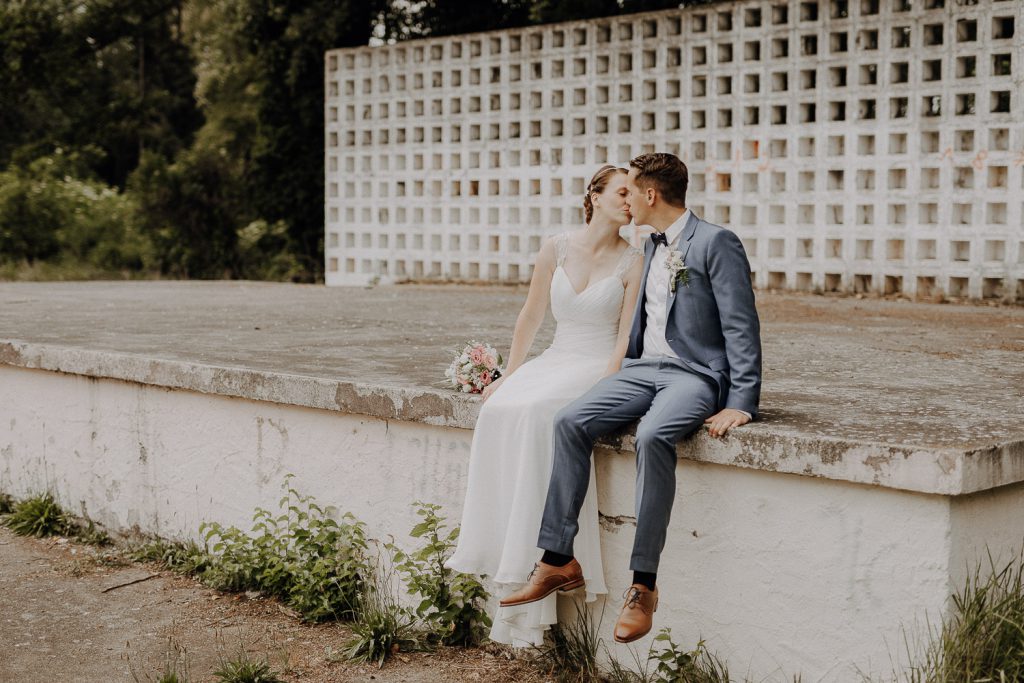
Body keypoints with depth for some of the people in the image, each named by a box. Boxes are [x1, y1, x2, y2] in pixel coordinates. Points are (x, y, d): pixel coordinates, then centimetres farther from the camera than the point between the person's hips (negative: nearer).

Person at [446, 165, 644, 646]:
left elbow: (625, 339, -7)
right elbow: (531, 318, 12)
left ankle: (534, 560, -30)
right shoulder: (556, 249, 6)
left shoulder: (632, 263, -3)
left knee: (536, 413, -33)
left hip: (601, 368, -4)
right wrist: (509, 374, 7)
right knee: (499, 411, -26)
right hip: (555, 359, 4)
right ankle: (502, 548, -24)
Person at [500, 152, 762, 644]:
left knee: (652, 436, -36)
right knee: (570, 421, -15)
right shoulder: (652, 247, 19)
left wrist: (741, 403, -19)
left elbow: (741, 327, -12)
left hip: (695, 373, -8)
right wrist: (620, 373, 19)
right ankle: (558, 559, -13)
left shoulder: (716, 243, -8)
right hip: (644, 367, 8)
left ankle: (644, 584, -30)